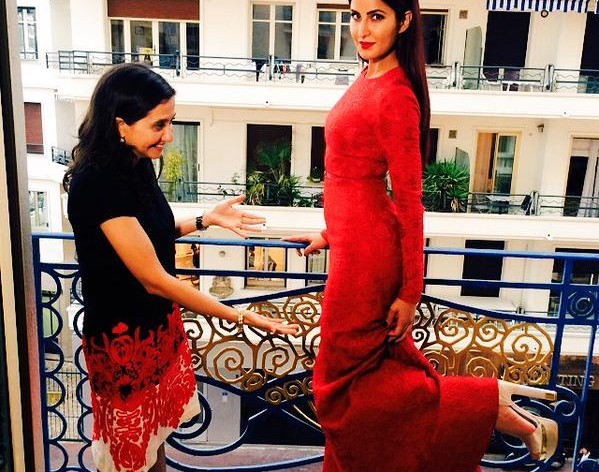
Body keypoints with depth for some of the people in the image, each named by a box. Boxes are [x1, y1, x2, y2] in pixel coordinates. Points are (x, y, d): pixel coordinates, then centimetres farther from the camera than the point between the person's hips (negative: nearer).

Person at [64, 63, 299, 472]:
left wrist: (206, 220, 2)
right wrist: (241, 316, -25)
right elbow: (154, 280, -28)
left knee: (156, 431, 24)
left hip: (159, 322, 8)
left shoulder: (137, 163, -2)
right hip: (123, 335, -7)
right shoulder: (97, 183, -28)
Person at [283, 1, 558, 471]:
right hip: (354, 240, 9)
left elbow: (409, 200, -19)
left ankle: (490, 405, 11)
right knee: (376, 369, 20)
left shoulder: (395, 95, -20)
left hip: (366, 253, -9)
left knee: (345, 385, 7)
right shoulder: (370, 77, 8)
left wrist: (411, 293, -15)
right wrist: (331, 233, 21)